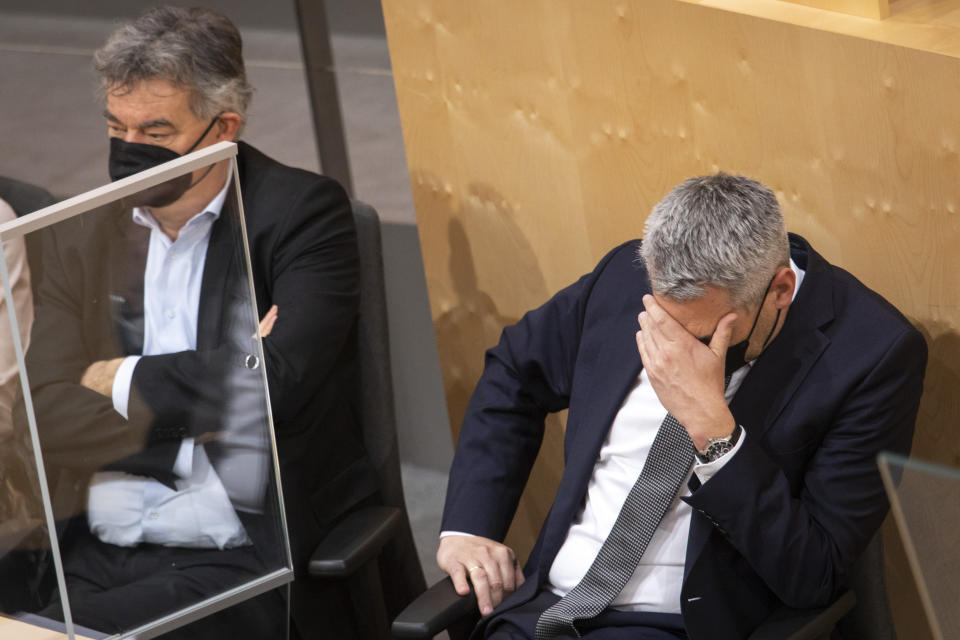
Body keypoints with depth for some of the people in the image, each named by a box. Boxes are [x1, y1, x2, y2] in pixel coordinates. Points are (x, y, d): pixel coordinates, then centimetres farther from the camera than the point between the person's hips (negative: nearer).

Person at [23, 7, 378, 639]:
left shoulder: (304, 212, 0)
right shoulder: (84, 237, 14)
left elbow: (280, 386, -14)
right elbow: (48, 421, 4)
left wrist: (127, 380, -1)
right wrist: (198, 404, -9)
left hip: (239, 564, -4)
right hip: (94, 558, 4)